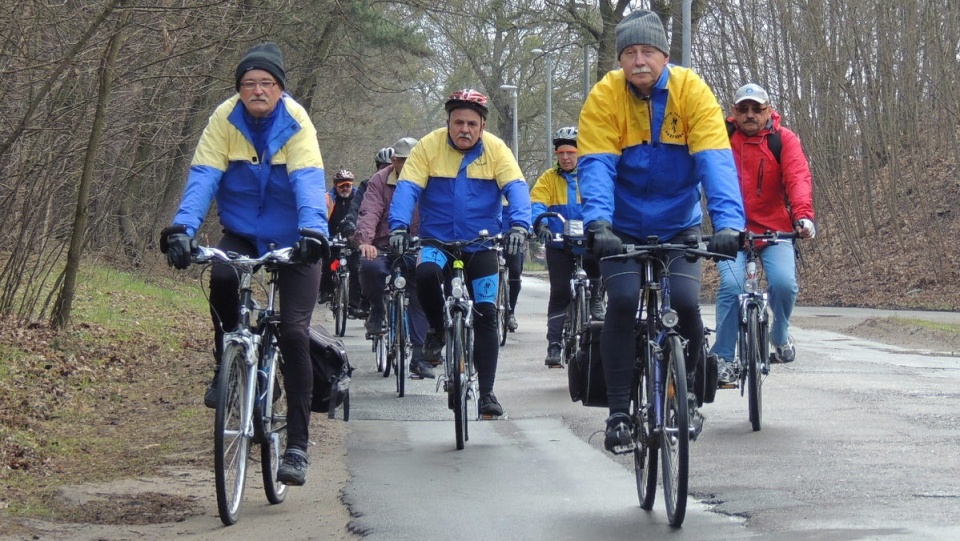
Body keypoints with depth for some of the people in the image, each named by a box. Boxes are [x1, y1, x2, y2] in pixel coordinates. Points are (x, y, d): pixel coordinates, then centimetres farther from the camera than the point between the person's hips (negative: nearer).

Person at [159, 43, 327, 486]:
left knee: (293, 334, -11)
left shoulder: (296, 124, -16)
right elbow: (203, 177, -19)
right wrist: (183, 227, -35)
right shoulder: (225, 119, -11)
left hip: (292, 240, -1)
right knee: (221, 278, -33)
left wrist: (313, 230, -47)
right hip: (242, 233, 1)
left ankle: (297, 445, -3)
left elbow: (308, 181, -29)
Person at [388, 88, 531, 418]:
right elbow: (407, 188, -13)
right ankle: (437, 330, -3)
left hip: (480, 245, 1)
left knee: (485, 315, -3)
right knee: (426, 273, -33)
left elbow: (516, 188, -15)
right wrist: (399, 225, -31)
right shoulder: (429, 146, -6)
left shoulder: (496, 149, -4)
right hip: (437, 241, -1)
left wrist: (519, 224, -34)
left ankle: (487, 392, 6)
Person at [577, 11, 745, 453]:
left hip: (678, 226, 0)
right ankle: (619, 413, -8)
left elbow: (715, 160, -24)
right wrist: (597, 222, -39)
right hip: (623, 229, 0)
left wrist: (729, 221, -38)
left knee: (684, 302, -18)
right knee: (624, 301, -21)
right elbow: (596, 165, -22)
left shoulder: (692, 92, -15)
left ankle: (685, 391, 11)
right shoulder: (604, 97, -14)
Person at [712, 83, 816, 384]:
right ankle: (723, 358, -9)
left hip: (774, 229, 0)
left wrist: (803, 215, -34)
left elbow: (798, 177, -16)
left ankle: (780, 334, 12)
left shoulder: (784, 140, -1)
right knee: (731, 285, -22)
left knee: (784, 282, -21)